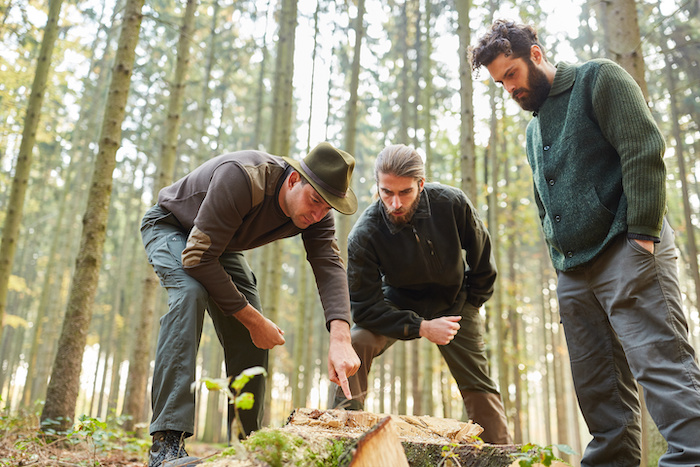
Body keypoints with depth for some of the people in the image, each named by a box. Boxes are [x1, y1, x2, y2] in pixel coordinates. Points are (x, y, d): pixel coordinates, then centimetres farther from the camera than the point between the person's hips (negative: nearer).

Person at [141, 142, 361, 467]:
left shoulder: (316, 211, -21)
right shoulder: (241, 177, -40)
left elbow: (329, 266, -32)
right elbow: (198, 258, -38)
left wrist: (341, 338, -50)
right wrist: (253, 320, -33)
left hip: (221, 244, 6)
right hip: (170, 226, -6)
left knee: (252, 343, -5)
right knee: (190, 292, -36)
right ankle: (167, 441, -36)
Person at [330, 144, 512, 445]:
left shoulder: (452, 203, -24)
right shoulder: (364, 235, -28)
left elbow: (482, 259, -5)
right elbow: (365, 306, -24)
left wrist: (470, 305, 2)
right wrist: (421, 328, -30)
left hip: (452, 302, 1)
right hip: (399, 303, -1)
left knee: (478, 382, -1)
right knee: (355, 345, -25)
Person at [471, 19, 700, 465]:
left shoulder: (597, 78, 3)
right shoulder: (534, 130, 24)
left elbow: (644, 149, -9)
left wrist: (643, 233, -17)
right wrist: (560, 261, 15)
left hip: (626, 253, -8)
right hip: (575, 271, 8)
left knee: (663, 364, -14)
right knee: (599, 390, 8)